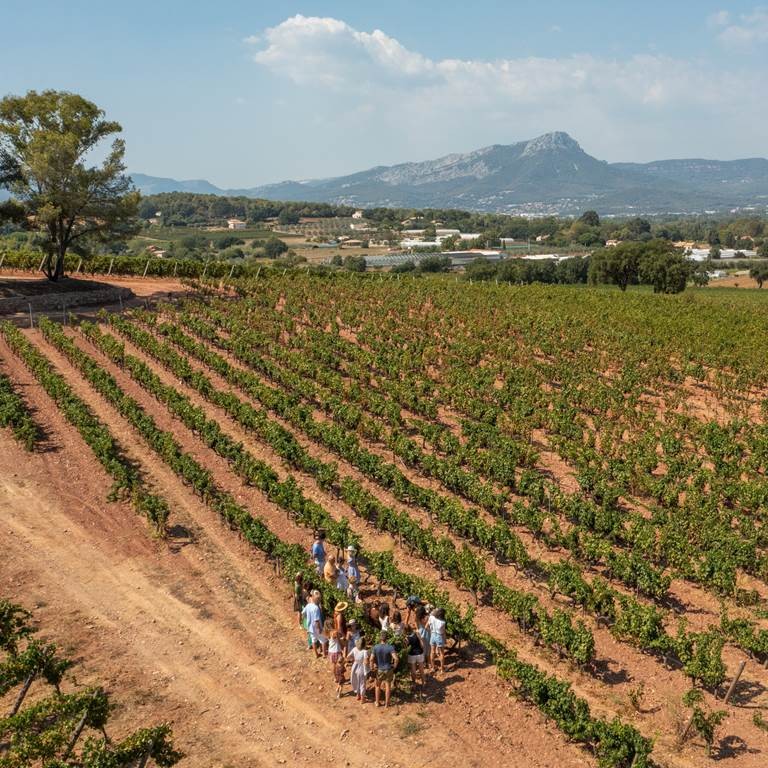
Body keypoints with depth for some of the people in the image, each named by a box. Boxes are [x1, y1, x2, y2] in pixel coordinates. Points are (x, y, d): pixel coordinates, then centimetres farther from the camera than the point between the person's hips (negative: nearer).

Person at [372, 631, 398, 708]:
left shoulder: (375, 647, -13)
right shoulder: (390, 647, -19)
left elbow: (372, 659, -14)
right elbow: (395, 658, -27)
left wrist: (375, 665, 4)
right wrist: (395, 665, -10)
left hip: (379, 669, 1)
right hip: (388, 669, -1)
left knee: (377, 685, 21)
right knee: (388, 686, 14)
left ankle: (377, 702, 28)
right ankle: (386, 703, 23)